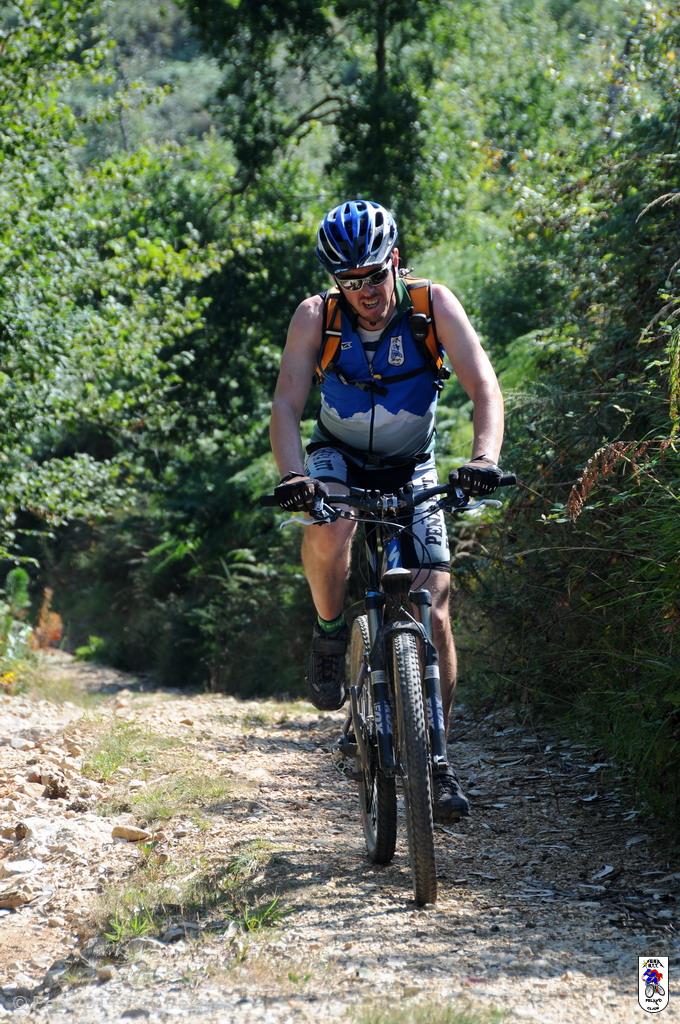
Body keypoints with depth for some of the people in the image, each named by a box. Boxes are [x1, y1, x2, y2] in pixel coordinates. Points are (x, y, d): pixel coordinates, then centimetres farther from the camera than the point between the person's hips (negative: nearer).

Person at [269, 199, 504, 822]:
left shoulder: (433, 305, -19)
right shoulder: (316, 317, -18)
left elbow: (484, 385, -25)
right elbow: (286, 405, -24)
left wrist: (484, 458, -43)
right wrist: (294, 476, -42)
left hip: (412, 470, 1)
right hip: (339, 460, -1)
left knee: (435, 613, -10)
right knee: (327, 534, -37)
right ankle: (331, 633, -7)